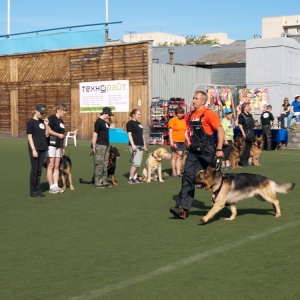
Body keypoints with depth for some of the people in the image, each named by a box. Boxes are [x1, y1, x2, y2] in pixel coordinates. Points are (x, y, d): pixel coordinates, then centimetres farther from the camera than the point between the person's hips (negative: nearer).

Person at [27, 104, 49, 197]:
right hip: (35, 149, -6)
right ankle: (33, 191, 4)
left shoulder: (43, 121, 14)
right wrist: (33, 149, -14)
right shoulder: (31, 122, -5)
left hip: (43, 148, 6)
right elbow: (29, 136, -8)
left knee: (39, 170, 9)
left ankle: (38, 189, 15)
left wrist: (46, 125, -1)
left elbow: (46, 135, 12)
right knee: (34, 170, -3)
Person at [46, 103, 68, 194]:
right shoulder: (52, 118, -6)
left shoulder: (61, 121, 20)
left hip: (58, 146, 8)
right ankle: (51, 187, -3)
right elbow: (48, 130, -18)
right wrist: (58, 135, -12)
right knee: (50, 166, -5)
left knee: (57, 167, 7)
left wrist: (63, 147, 22)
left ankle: (56, 186, 9)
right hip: (51, 144, -8)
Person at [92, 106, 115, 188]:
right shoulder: (99, 122, -11)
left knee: (105, 164, 12)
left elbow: (112, 127, 28)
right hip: (100, 146, -9)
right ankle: (98, 183, -3)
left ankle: (104, 181, 18)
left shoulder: (105, 122, 14)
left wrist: (110, 119, 14)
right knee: (99, 165, -6)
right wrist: (94, 147, -16)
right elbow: (95, 135, -14)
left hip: (106, 145, 9)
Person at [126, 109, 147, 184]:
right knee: (135, 163, -12)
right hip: (135, 146, -8)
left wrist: (144, 145, 20)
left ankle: (135, 178, 10)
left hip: (140, 146, 8)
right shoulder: (130, 123, -4)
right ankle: (130, 178, -5)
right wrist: (133, 145, -18)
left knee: (138, 164, 6)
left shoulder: (139, 123, 20)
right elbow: (129, 135, -11)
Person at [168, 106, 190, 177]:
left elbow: (185, 131, 21)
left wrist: (188, 140, 14)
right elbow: (170, 131, -10)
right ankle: (174, 172, -2)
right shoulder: (172, 120, -5)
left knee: (180, 156, 5)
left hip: (182, 141, 7)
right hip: (175, 141, -7)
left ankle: (178, 172, 7)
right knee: (174, 156, -5)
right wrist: (171, 141, -17)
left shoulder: (183, 120, 16)